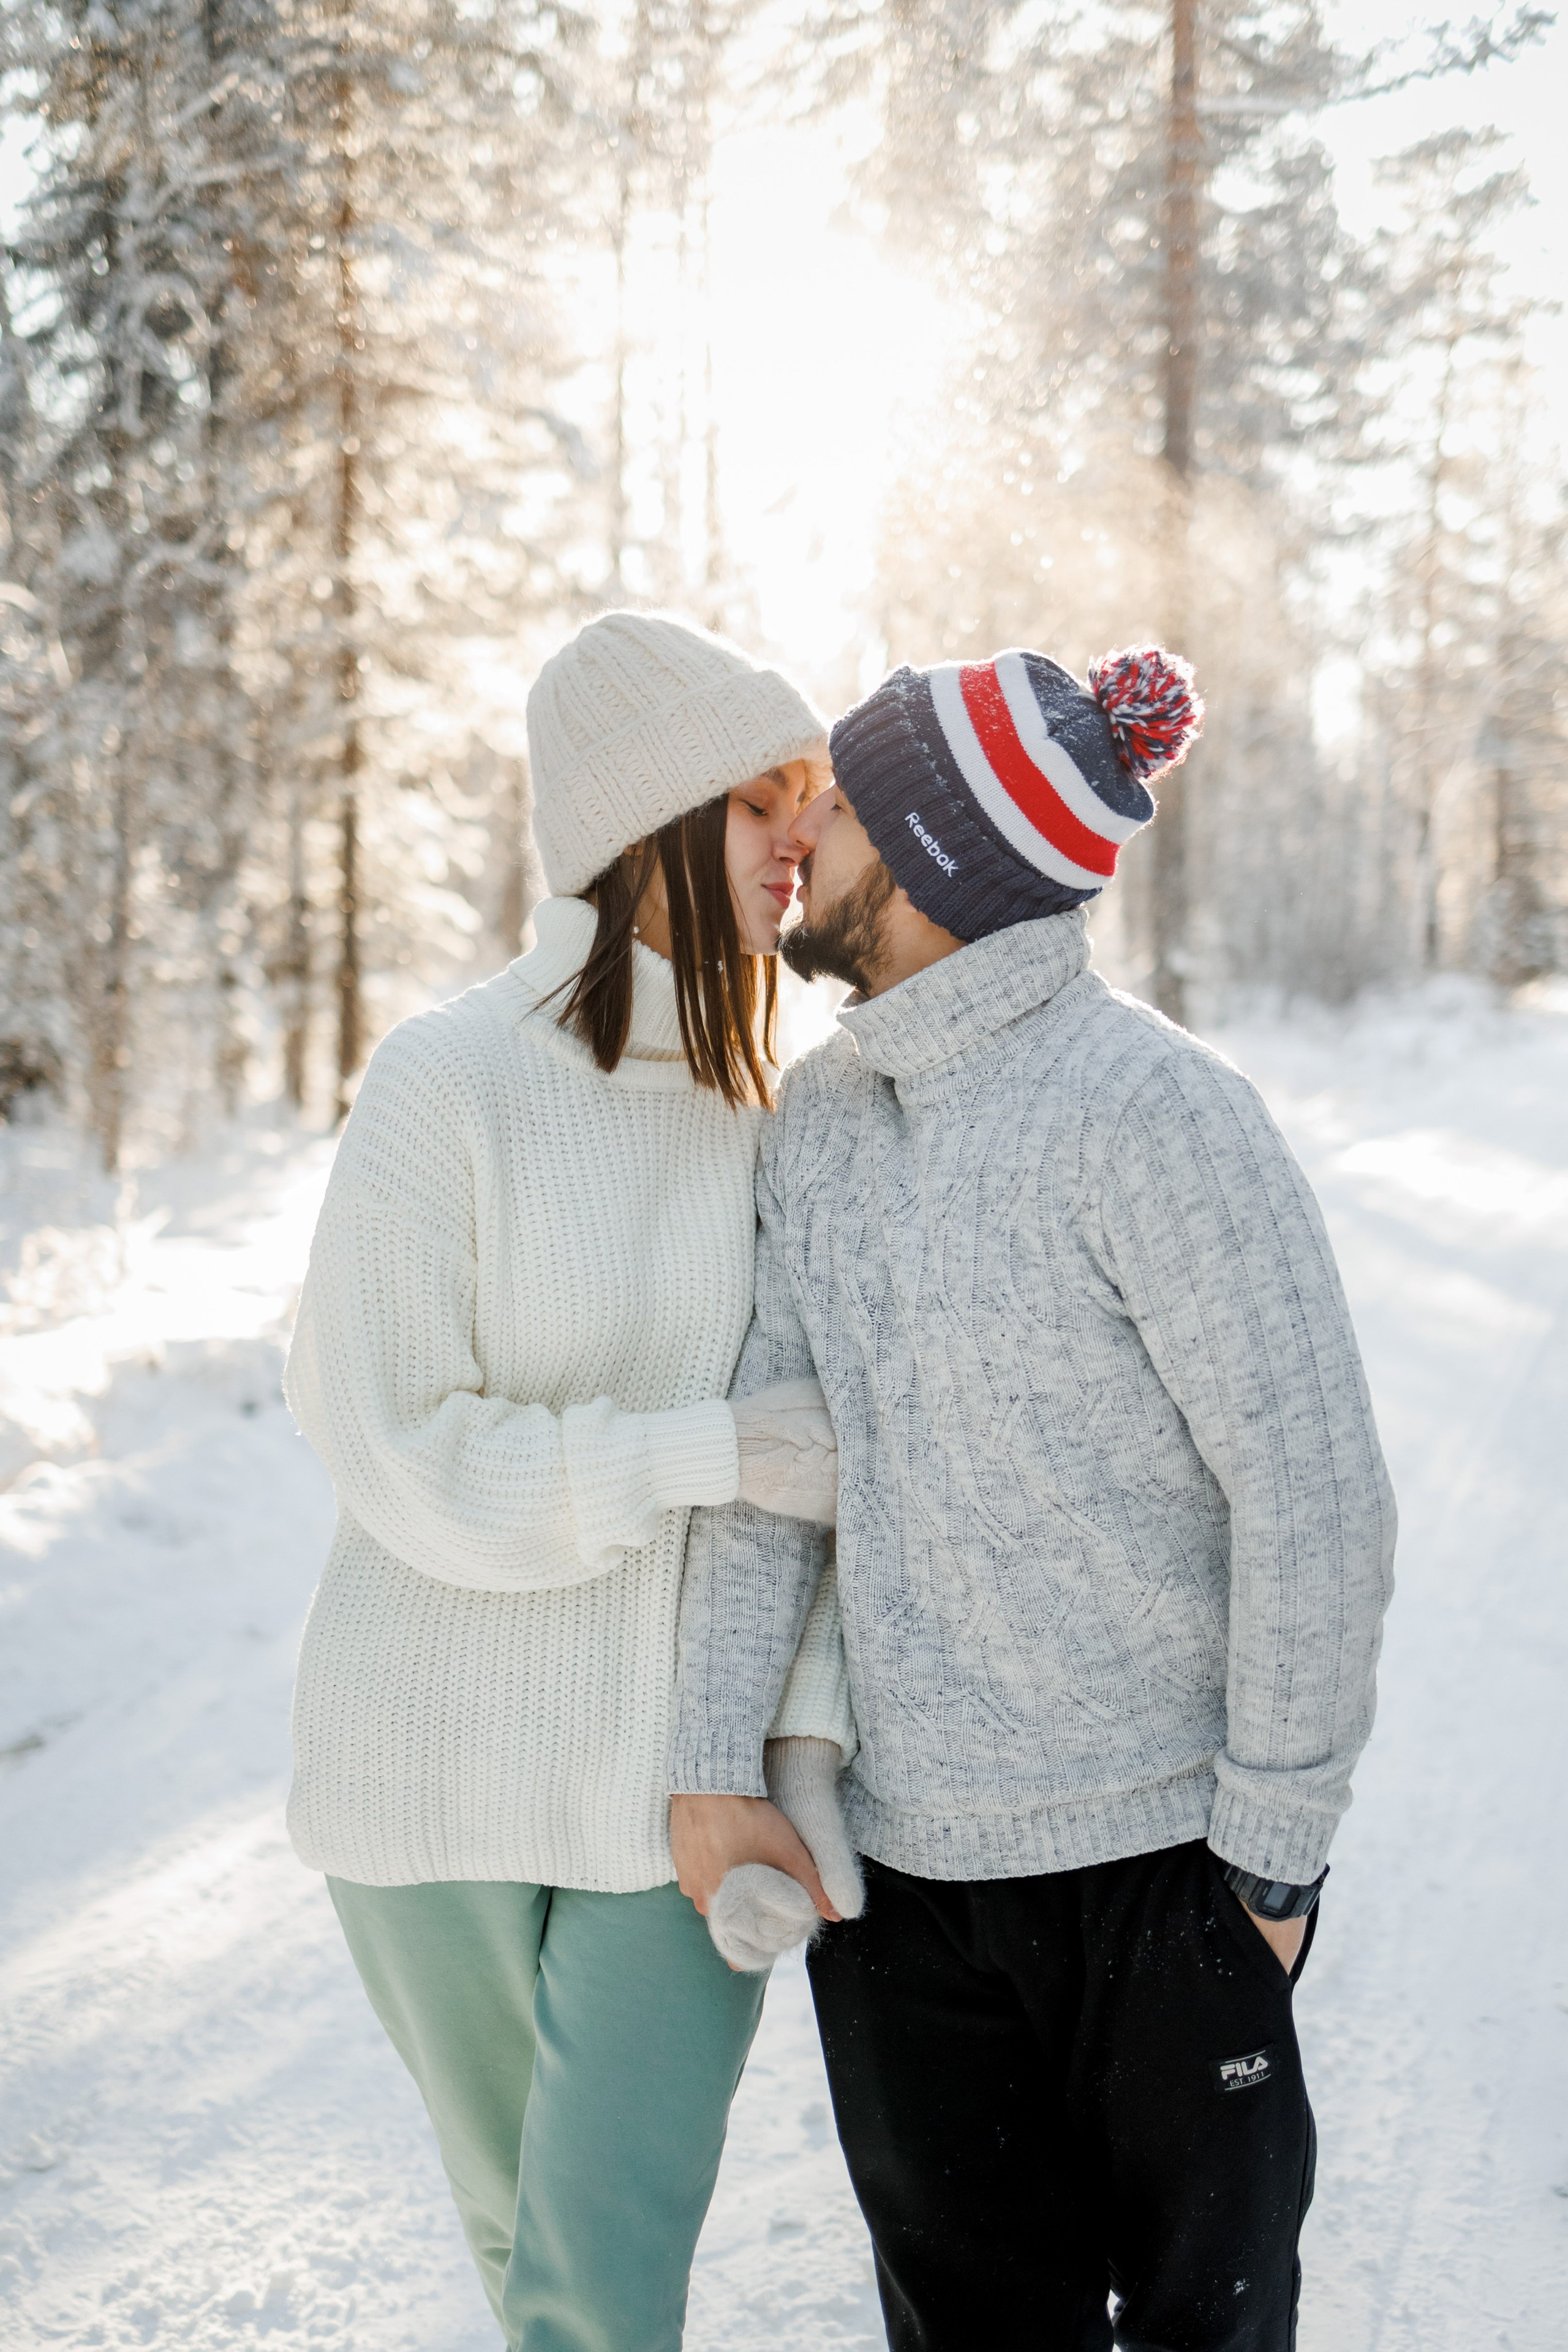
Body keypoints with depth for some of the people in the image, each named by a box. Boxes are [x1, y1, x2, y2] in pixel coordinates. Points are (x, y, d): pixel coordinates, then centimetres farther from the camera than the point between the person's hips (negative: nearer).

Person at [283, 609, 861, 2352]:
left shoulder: (774, 1112, 0)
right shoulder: (450, 1084, -12)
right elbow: (396, 1456, -16)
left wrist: (808, 1736, -10)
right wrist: (703, 1454, -21)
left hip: (683, 1768, 2)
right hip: (447, 1768, -2)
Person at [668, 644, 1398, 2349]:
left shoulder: (1153, 1111, -16)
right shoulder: (816, 1111, 5)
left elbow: (1317, 1494, -16)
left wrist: (1272, 1844, -13)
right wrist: (714, 1761, -5)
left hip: (1154, 1845, -6)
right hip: (893, 1852, 6)